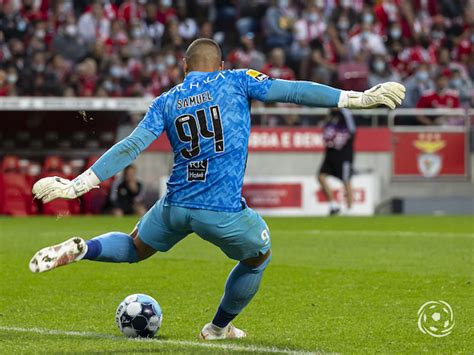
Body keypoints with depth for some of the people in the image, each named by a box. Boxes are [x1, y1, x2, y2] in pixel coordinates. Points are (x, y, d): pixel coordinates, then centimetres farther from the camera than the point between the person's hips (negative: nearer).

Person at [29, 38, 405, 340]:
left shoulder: (165, 102, 8)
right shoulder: (236, 82, 2)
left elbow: (130, 148, 2)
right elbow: (293, 91, -2)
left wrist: (77, 184, 4)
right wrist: (361, 98, 0)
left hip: (175, 206, 3)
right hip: (224, 212, -3)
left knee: (135, 248, 29)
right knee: (258, 257, 27)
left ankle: (79, 249, 1)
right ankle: (219, 328, 37)